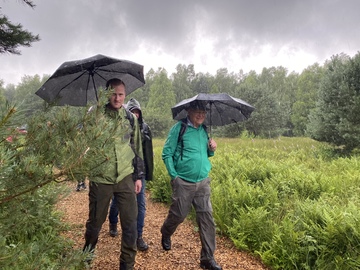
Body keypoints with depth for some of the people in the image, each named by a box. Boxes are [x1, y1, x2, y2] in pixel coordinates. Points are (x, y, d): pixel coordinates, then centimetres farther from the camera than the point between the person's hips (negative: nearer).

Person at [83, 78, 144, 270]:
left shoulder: (131, 118, 6)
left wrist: (138, 176, 10)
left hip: (125, 178, 2)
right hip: (100, 179, -1)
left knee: (130, 222, 2)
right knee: (95, 221, 13)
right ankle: (87, 254, 41)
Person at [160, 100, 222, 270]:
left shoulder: (204, 130, 10)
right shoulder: (179, 128, -7)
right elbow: (167, 154, -7)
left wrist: (212, 149, -2)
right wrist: (174, 176, -12)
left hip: (203, 182, 5)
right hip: (183, 182, -4)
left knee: (207, 218, 2)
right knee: (178, 215, 9)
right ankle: (165, 235, 43)